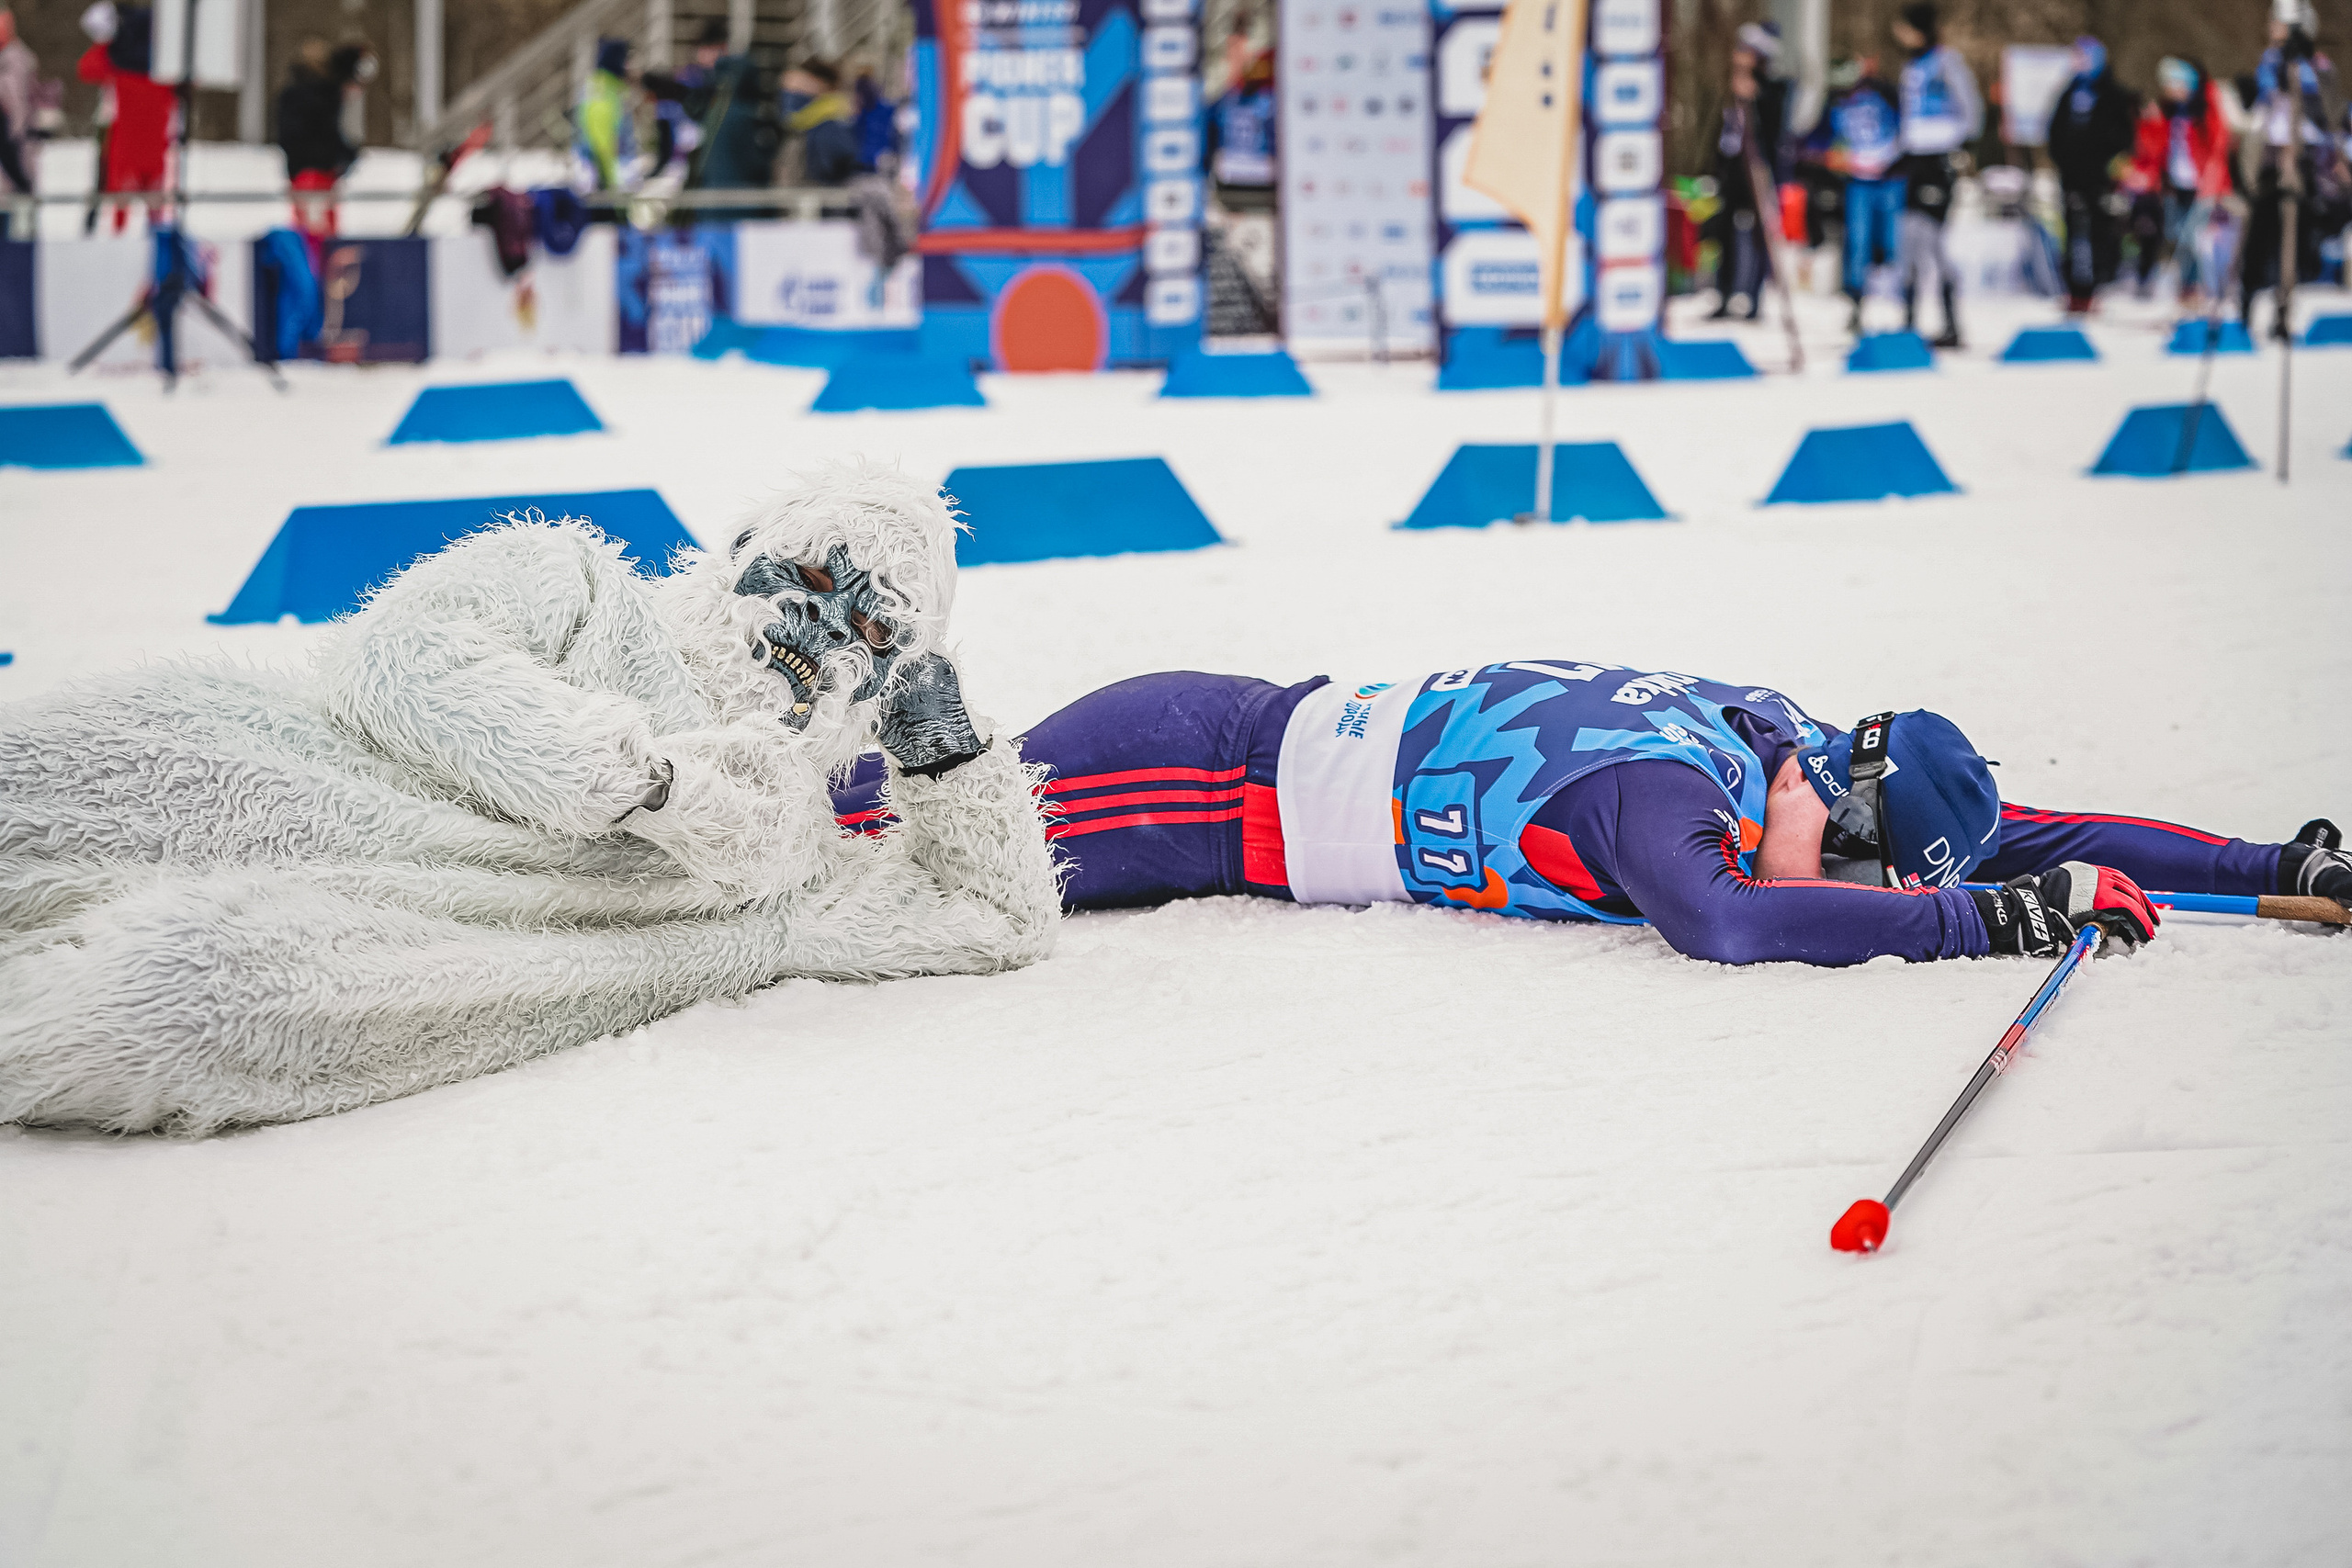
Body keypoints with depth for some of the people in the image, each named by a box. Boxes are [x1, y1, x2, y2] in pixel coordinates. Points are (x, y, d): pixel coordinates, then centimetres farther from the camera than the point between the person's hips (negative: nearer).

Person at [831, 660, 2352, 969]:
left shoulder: (1798, 749, -7)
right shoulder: (1661, 780, -29)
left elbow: (2024, 833, -1)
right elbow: (1723, 922, -49)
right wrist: (1991, 915, -43)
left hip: (1323, 735, 7)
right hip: (1238, 768, -7)